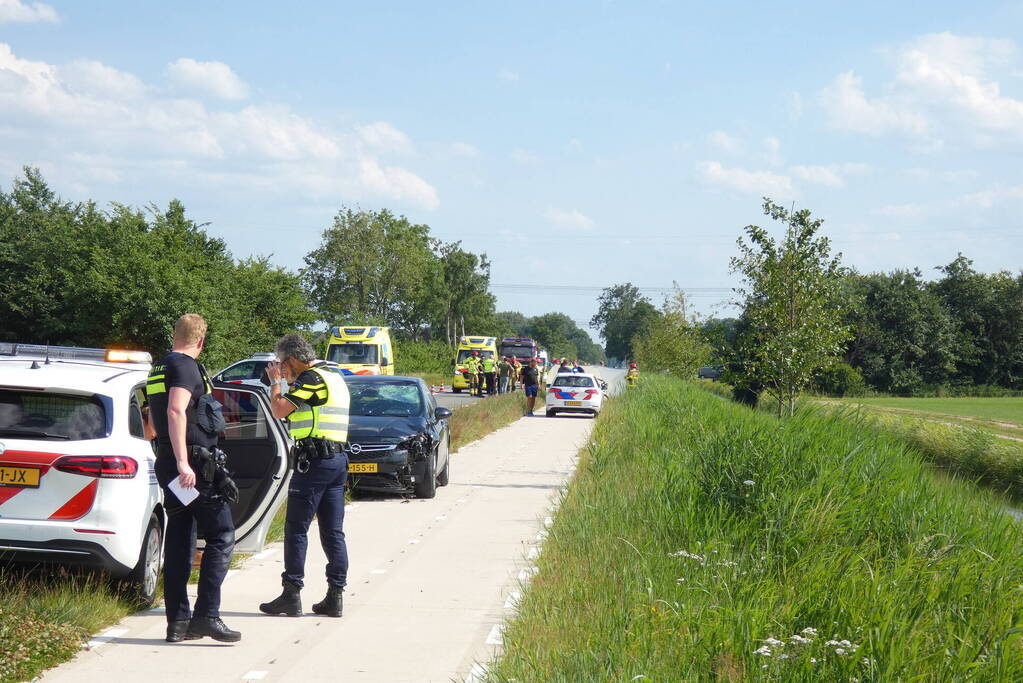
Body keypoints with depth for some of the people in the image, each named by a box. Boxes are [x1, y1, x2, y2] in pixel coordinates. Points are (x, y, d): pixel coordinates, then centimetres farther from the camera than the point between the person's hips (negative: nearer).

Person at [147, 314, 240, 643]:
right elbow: (176, 411, -25)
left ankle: (178, 621, 10)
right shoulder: (186, 367, -10)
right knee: (221, 536, -6)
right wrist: (183, 463, -29)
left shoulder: (158, 369, 19)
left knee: (178, 542, 10)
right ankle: (206, 615, -13)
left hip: (169, 464, 9)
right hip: (194, 465, -9)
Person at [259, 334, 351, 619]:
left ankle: (291, 593, -4)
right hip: (338, 459, 9)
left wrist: (275, 381, 3)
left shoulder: (311, 377, -10)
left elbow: (279, 410, -13)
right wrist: (286, 381, 22)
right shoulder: (335, 377, 19)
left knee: (296, 529, -3)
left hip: (314, 459, -9)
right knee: (333, 531, 8)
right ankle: (335, 595, 7)